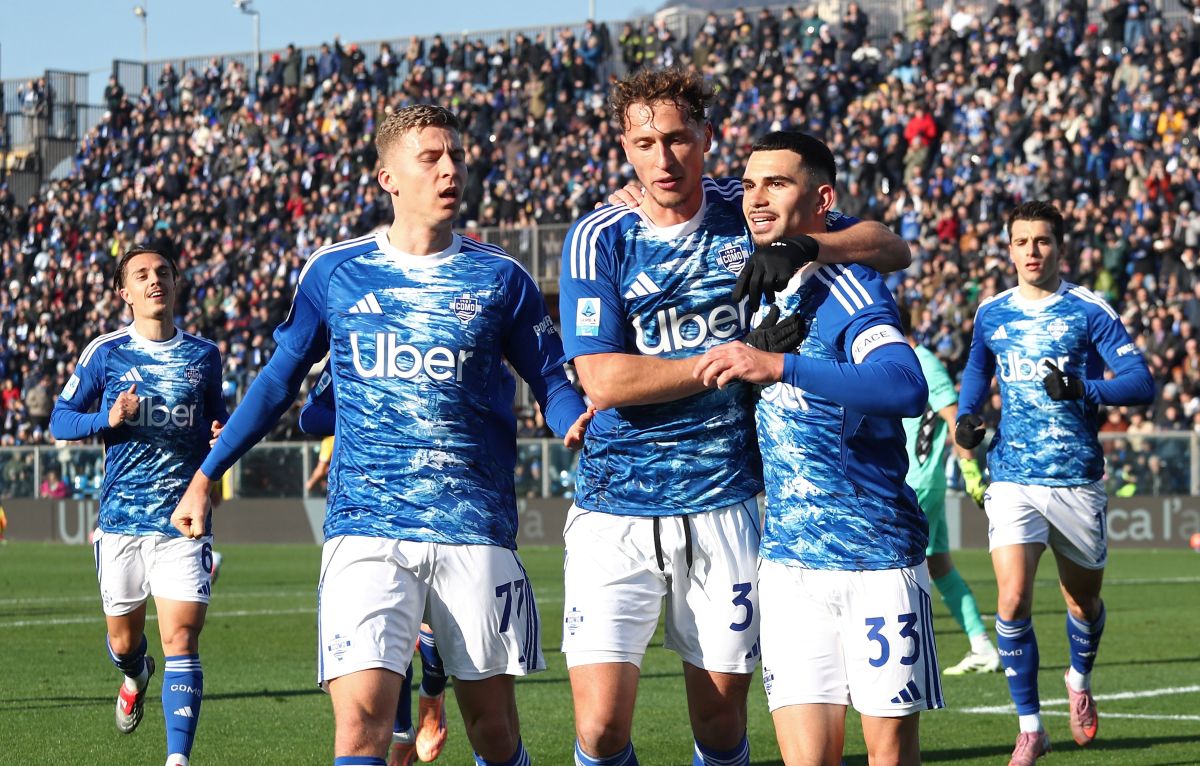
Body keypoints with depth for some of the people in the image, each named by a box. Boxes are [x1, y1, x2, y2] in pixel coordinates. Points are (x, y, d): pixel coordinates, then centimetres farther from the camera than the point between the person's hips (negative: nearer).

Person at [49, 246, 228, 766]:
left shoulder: (204, 355, 8)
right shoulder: (106, 353, 2)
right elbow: (60, 420, 4)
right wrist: (107, 419, -15)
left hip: (183, 523, 0)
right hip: (120, 522, 1)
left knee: (181, 641, -12)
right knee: (123, 639, 13)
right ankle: (136, 676, 50)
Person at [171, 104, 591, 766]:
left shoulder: (499, 278, 5)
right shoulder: (334, 272, 7)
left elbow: (552, 380, 9)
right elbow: (279, 381, 17)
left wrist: (577, 424, -15)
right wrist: (205, 476, 17)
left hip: (475, 525, 1)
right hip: (365, 527, 0)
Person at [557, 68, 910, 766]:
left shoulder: (748, 214, 4)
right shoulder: (600, 238, -3)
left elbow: (894, 249, 3)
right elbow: (604, 381, -13)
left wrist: (807, 250, -17)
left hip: (722, 507, 2)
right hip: (614, 509, -2)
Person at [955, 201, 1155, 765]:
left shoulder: (1088, 311, -5)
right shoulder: (990, 314, 6)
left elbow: (1141, 384, -10)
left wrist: (1085, 389, -26)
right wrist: (966, 416, 6)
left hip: (1077, 479, -1)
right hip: (1012, 479, 1)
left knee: (1083, 600, 13)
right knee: (1012, 601, -14)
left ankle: (1079, 681, 45)